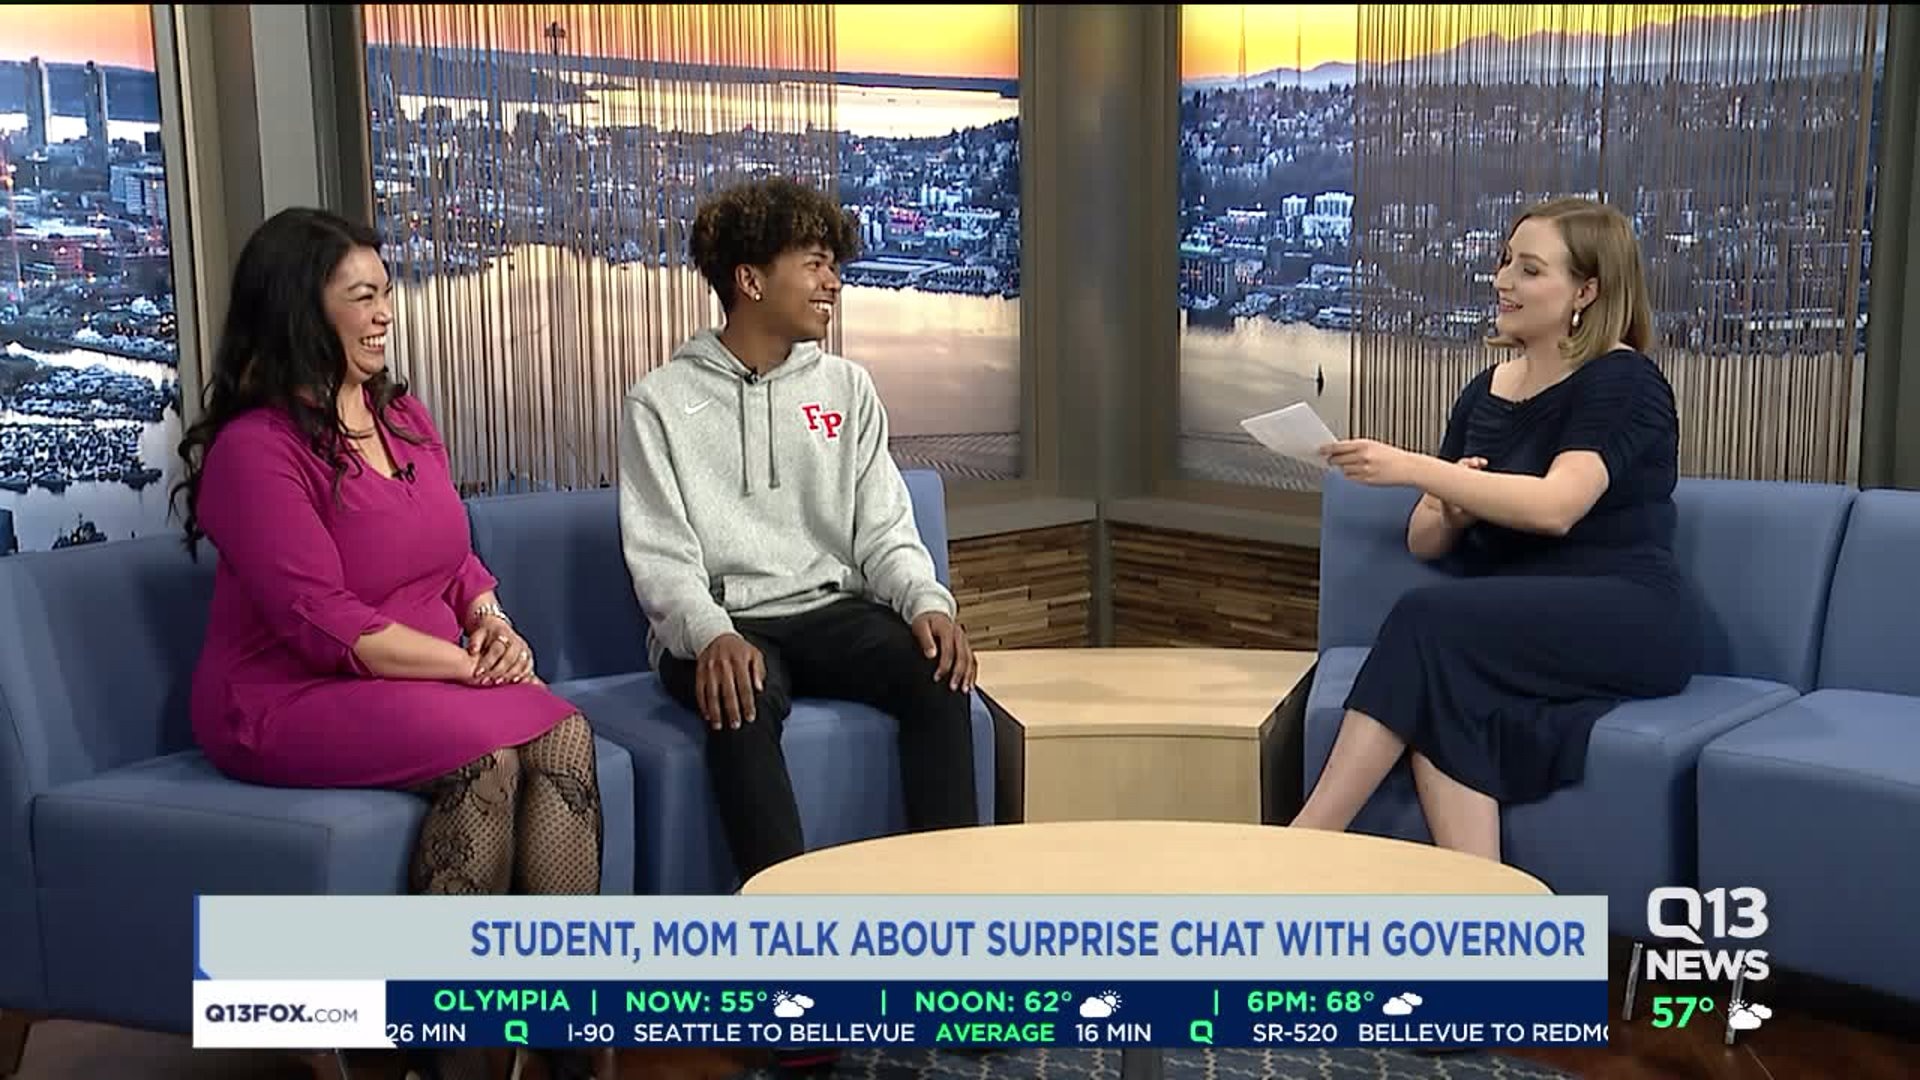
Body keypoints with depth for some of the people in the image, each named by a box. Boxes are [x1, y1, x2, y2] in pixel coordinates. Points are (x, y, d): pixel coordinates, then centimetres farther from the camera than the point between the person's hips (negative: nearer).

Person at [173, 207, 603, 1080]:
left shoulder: (404, 416, 11)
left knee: (564, 734, -23)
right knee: (484, 752, -32)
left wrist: (497, 628, -6)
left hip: (423, 680, 7)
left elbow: (456, 561, 15)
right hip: (288, 698, -6)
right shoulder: (255, 447, -13)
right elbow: (327, 627, -20)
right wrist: (470, 665, -20)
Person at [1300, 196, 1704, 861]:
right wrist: (1454, 507, -7)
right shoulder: (1484, 393, 16)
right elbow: (1425, 541, 17)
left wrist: (1414, 469, -28)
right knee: (1442, 700, -29)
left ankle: (1302, 849, -28)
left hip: (1628, 623, -6)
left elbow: (1554, 507, -23)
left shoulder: (1622, 382, -4)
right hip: (1515, 637, 6)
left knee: (1431, 621, -29)